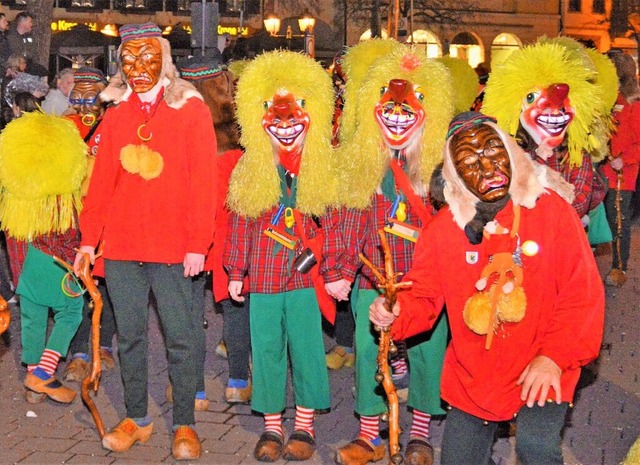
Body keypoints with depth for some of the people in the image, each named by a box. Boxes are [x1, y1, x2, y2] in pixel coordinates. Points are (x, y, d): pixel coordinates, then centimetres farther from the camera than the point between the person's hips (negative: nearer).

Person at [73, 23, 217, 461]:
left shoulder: (191, 109, -1)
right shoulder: (116, 114, 11)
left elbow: (203, 182, -5)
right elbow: (101, 181, 11)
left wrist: (198, 243, -11)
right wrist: (89, 238, 7)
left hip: (173, 247, -4)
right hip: (121, 246, 4)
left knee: (182, 339, 1)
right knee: (129, 336, 10)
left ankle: (184, 424, 12)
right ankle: (137, 418, 23)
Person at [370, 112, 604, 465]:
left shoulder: (551, 209, -12)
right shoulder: (443, 226, -5)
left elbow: (582, 293, -11)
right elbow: (423, 296, 0)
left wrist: (555, 356, -18)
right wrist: (395, 312, -22)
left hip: (541, 370, -3)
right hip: (471, 375, 3)